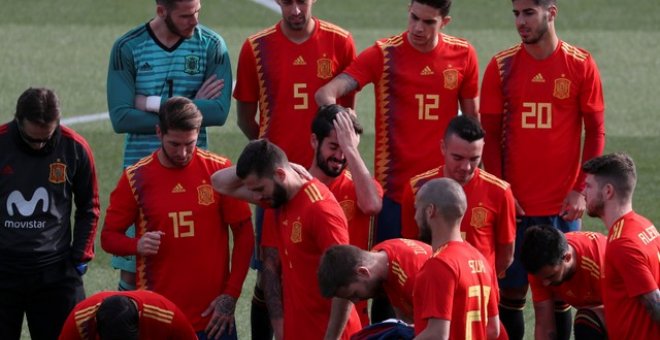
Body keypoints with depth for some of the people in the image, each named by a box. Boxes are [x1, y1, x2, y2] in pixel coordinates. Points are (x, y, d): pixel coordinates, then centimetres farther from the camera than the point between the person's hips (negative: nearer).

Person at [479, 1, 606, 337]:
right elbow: (490, 134, 3)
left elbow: (595, 131, 2)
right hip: (515, 203, 1)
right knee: (511, 291, 1)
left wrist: (581, 190, -6)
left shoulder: (581, 65, -1)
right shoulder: (502, 66, 1)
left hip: (563, 205, -1)